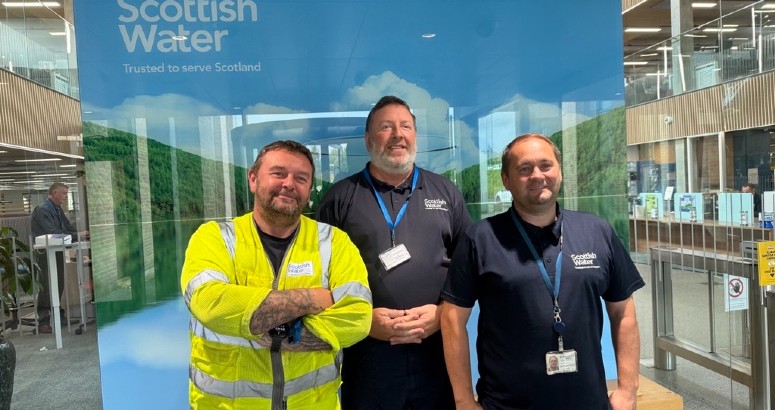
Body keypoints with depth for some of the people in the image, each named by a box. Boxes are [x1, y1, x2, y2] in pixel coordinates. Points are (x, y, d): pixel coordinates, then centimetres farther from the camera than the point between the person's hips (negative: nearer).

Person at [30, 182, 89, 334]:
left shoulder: (58, 209, 11)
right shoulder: (42, 210, -16)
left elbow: (68, 227, 9)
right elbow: (53, 233, -24)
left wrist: (82, 234, -8)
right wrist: (77, 235, -25)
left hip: (57, 252, 8)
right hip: (45, 254, -8)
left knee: (59, 285, 13)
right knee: (47, 287, -6)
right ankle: (43, 322, 1)